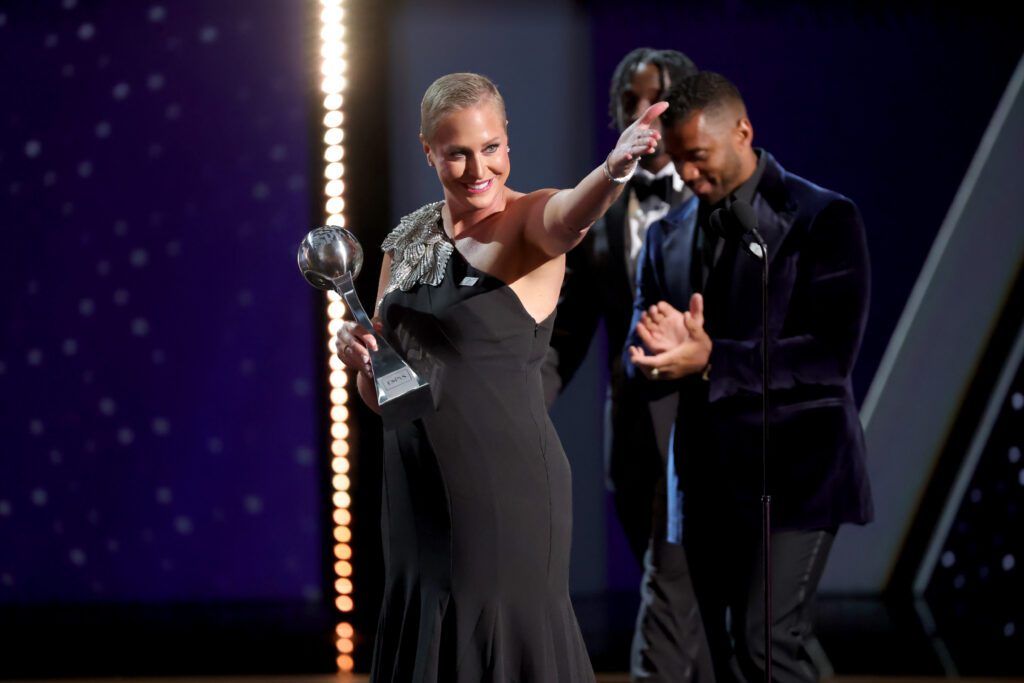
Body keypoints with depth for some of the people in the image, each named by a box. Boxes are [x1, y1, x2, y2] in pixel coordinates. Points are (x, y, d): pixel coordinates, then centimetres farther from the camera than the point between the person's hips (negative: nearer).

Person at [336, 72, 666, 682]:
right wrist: (360, 357, -6)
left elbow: (569, 217, -34)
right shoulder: (409, 240, 9)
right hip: (418, 491, 6)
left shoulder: (528, 220, -8)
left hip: (506, 489, -6)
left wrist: (613, 172, -54)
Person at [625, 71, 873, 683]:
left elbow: (830, 354, -13)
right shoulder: (668, 238, 13)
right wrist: (666, 348, -12)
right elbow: (642, 364, 13)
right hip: (709, 480, 6)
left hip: (794, 472, -6)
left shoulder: (824, 219, -4)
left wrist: (711, 358, -20)